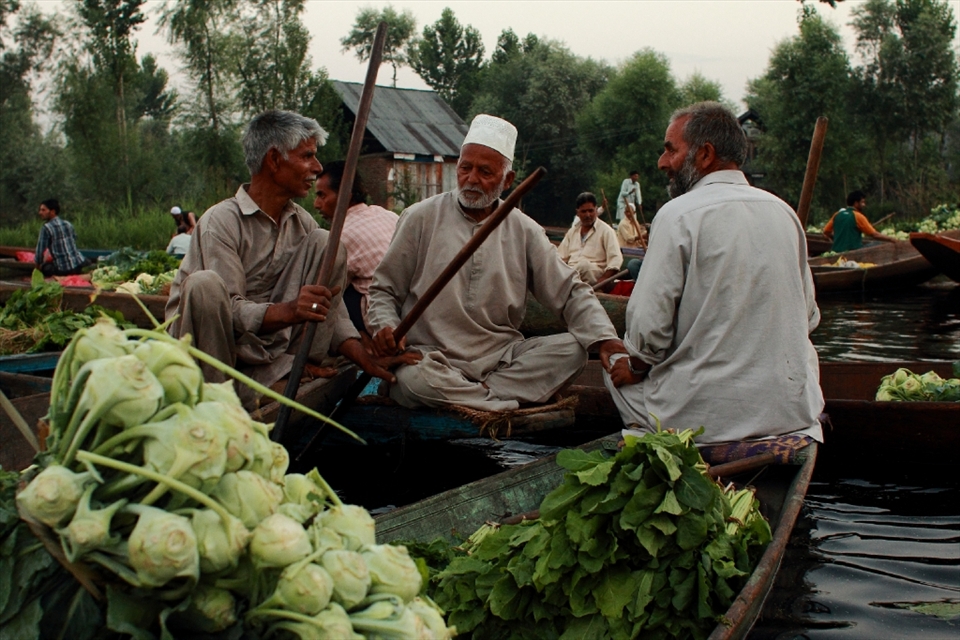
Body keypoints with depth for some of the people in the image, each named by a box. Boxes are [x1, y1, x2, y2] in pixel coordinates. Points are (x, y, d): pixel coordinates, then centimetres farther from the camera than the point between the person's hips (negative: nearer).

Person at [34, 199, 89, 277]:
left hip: (63, 270, -5)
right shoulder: (68, 224, 11)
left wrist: (38, 264, 12)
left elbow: (40, 251, -8)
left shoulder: (46, 228, -8)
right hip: (78, 264, 5)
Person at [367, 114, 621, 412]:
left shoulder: (524, 231, 9)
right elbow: (384, 289, 8)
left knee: (572, 348, -20)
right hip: (433, 357, -3)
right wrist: (385, 327, -15)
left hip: (502, 359, 3)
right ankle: (507, 404, -21)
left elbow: (570, 292, 8)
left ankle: (474, 395, -24)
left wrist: (605, 339, -11)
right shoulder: (421, 218, 3)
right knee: (414, 379, -37)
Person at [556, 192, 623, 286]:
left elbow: (615, 260, -6)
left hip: (594, 276, -3)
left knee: (584, 264, -38)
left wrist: (603, 280, -20)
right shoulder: (573, 231, 21)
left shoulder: (606, 230, 4)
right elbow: (560, 257, 19)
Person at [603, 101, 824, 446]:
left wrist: (636, 365, 5)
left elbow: (650, 324, -15)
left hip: (707, 415, -5)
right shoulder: (784, 212, 7)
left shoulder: (678, 214, -11)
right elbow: (808, 316, 13)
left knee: (617, 368, 19)